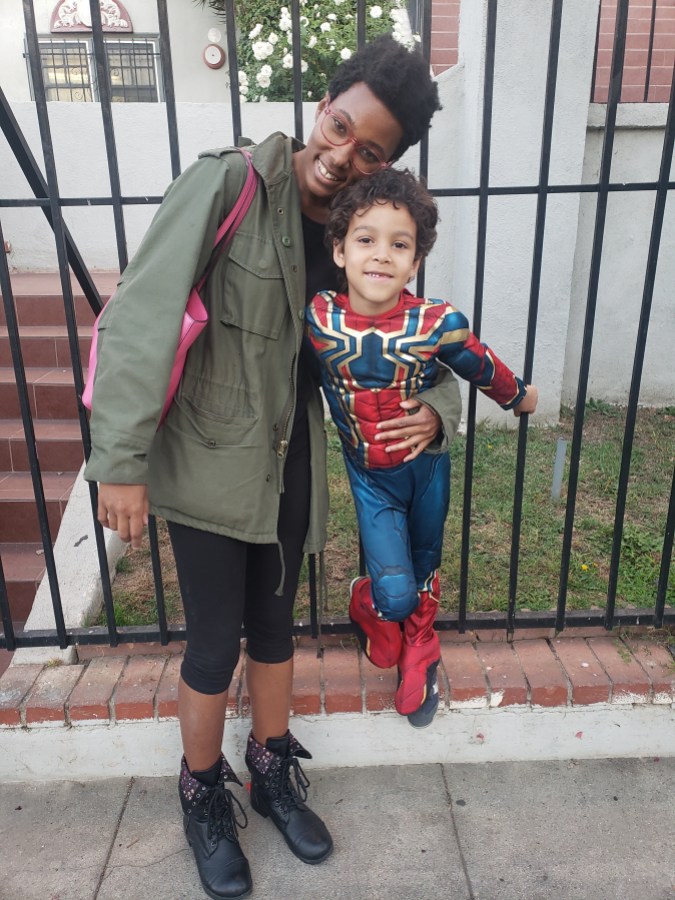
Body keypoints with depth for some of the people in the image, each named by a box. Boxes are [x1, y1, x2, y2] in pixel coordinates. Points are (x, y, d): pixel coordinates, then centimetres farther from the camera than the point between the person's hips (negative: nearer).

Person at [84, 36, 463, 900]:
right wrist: (120, 460, -22)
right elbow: (141, 313, -20)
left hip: (292, 463, 5)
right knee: (215, 639, 8)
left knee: (273, 622, 20)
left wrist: (433, 412, -16)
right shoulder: (227, 185, -14)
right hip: (208, 461, -5)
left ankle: (272, 773, 44)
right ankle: (203, 796, 37)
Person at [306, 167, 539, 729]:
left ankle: (419, 654, 51)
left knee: (424, 577, 20)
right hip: (370, 476, 0)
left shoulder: (438, 323, -23)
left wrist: (520, 397, 12)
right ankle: (368, 607, 34)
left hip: (426, 467, 1)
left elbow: (485, 370, -4)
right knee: (394, 594, -6)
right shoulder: (317, 317, -21)